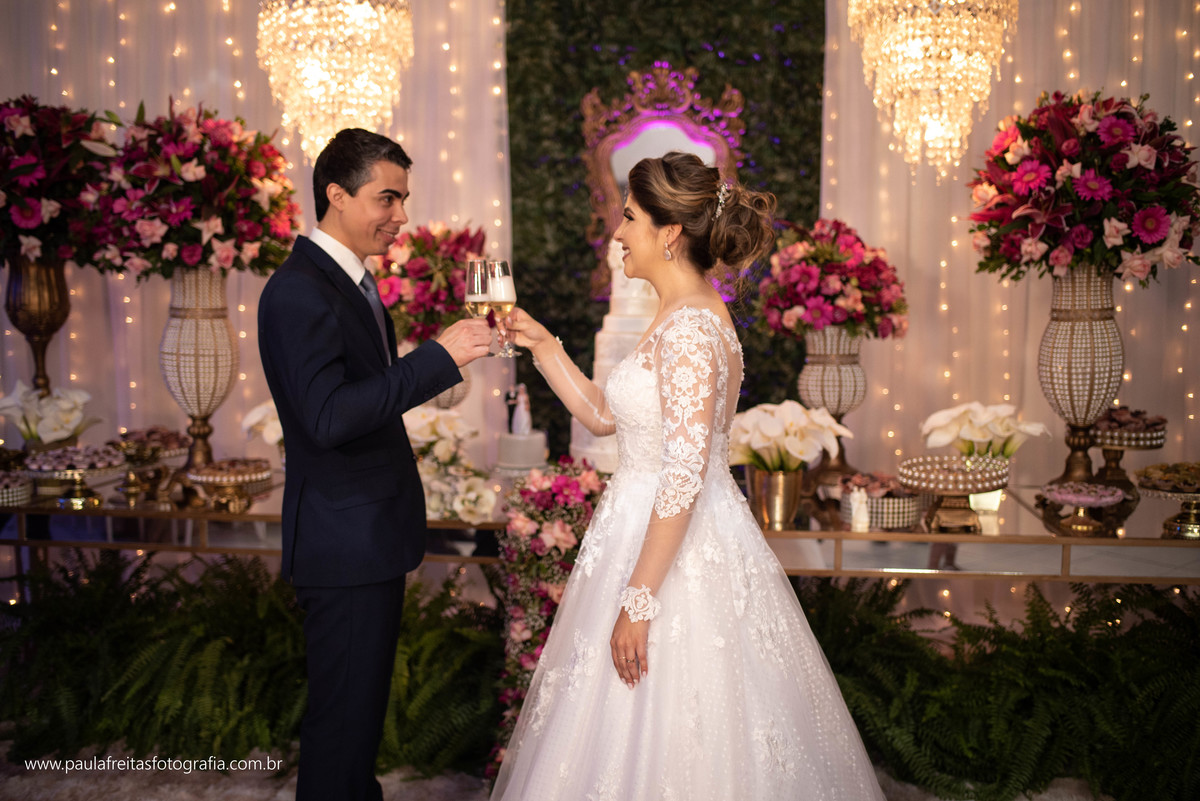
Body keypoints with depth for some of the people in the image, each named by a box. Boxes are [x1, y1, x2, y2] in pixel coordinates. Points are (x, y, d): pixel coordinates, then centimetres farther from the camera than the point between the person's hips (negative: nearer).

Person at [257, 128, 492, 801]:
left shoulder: (351, 279, 13)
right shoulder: (299, 291, -19)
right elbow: (327, 417, -29)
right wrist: (440, 357, -29)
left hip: (373, 532, 10)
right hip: (346, 541, -10)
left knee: (363, 701, 21)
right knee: (347, 711, 0)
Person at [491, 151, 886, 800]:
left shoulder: (690, 329, -22)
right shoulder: (686, 316, 9)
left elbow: (685, 477, -25)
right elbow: (603, 415, 15)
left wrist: (639, 600, -23)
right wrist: (541, 345, 9)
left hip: (675, 549, -10)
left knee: (652, 735, 6)